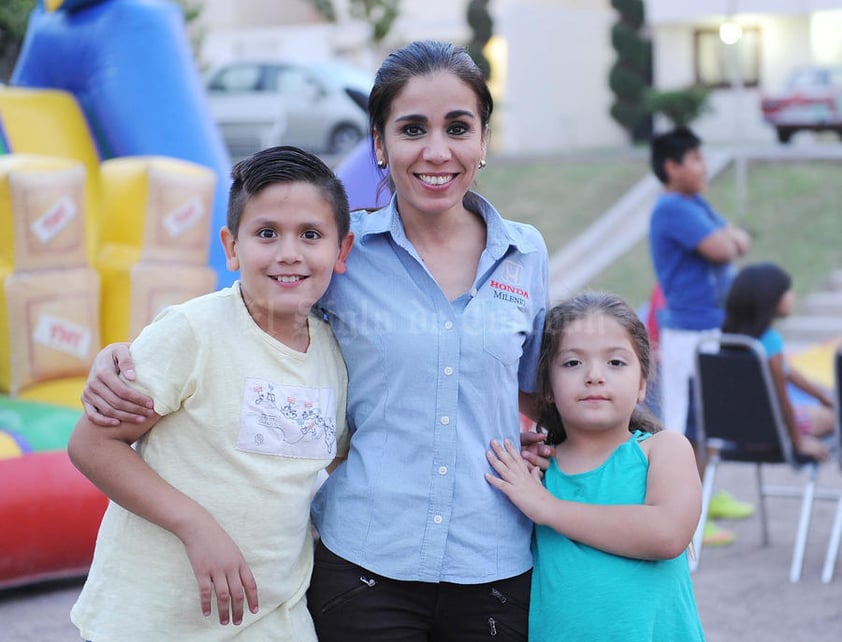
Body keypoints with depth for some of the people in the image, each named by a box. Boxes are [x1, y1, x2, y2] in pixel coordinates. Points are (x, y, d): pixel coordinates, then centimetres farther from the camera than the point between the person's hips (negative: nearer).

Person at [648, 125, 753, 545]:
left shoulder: (695, 204, 14)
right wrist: (728, 239, -3)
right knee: (688, 425, -6)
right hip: (689, 332, -10)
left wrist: (731, 237, -9)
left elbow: (740, 243, 13)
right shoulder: (672, 209, -16)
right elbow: (720, 250, -25)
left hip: (714, 327, 10)